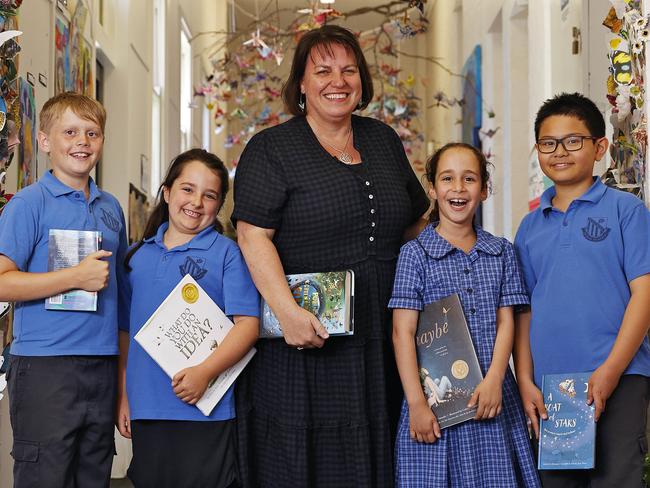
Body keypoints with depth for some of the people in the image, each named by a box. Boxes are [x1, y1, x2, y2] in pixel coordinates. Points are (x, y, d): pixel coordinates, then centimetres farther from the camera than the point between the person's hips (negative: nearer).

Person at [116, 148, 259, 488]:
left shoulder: (227, 253, -2)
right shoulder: (138, 256, 12)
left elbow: (247, 324, -10)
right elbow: (126, 331, 16)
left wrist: (206, 371, -22)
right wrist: (123, 396, 12)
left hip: (206, 412, -4)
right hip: (146, 410, 4)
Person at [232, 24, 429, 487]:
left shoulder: (385, 141, 13)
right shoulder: (271, 149, -3)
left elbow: (416, 222, 23)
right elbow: (254, 235, -13)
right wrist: (288, 311, -24)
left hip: (380, 343, 5)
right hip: (304, 343, -5)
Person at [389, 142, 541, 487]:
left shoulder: (502, 252, 10)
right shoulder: (415, 253, -2)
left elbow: (505, 322, 5)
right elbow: (403, 332, -6)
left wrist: (494, 381, -11)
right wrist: (416, 403, -12)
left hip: (491, 396, 3)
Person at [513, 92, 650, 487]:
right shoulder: (531, 226, 13)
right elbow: (524, 309, 13)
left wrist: (611, 370, -15)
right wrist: (525, 380, 3)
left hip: (617, 380, -4)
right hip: (548, 383, 5)